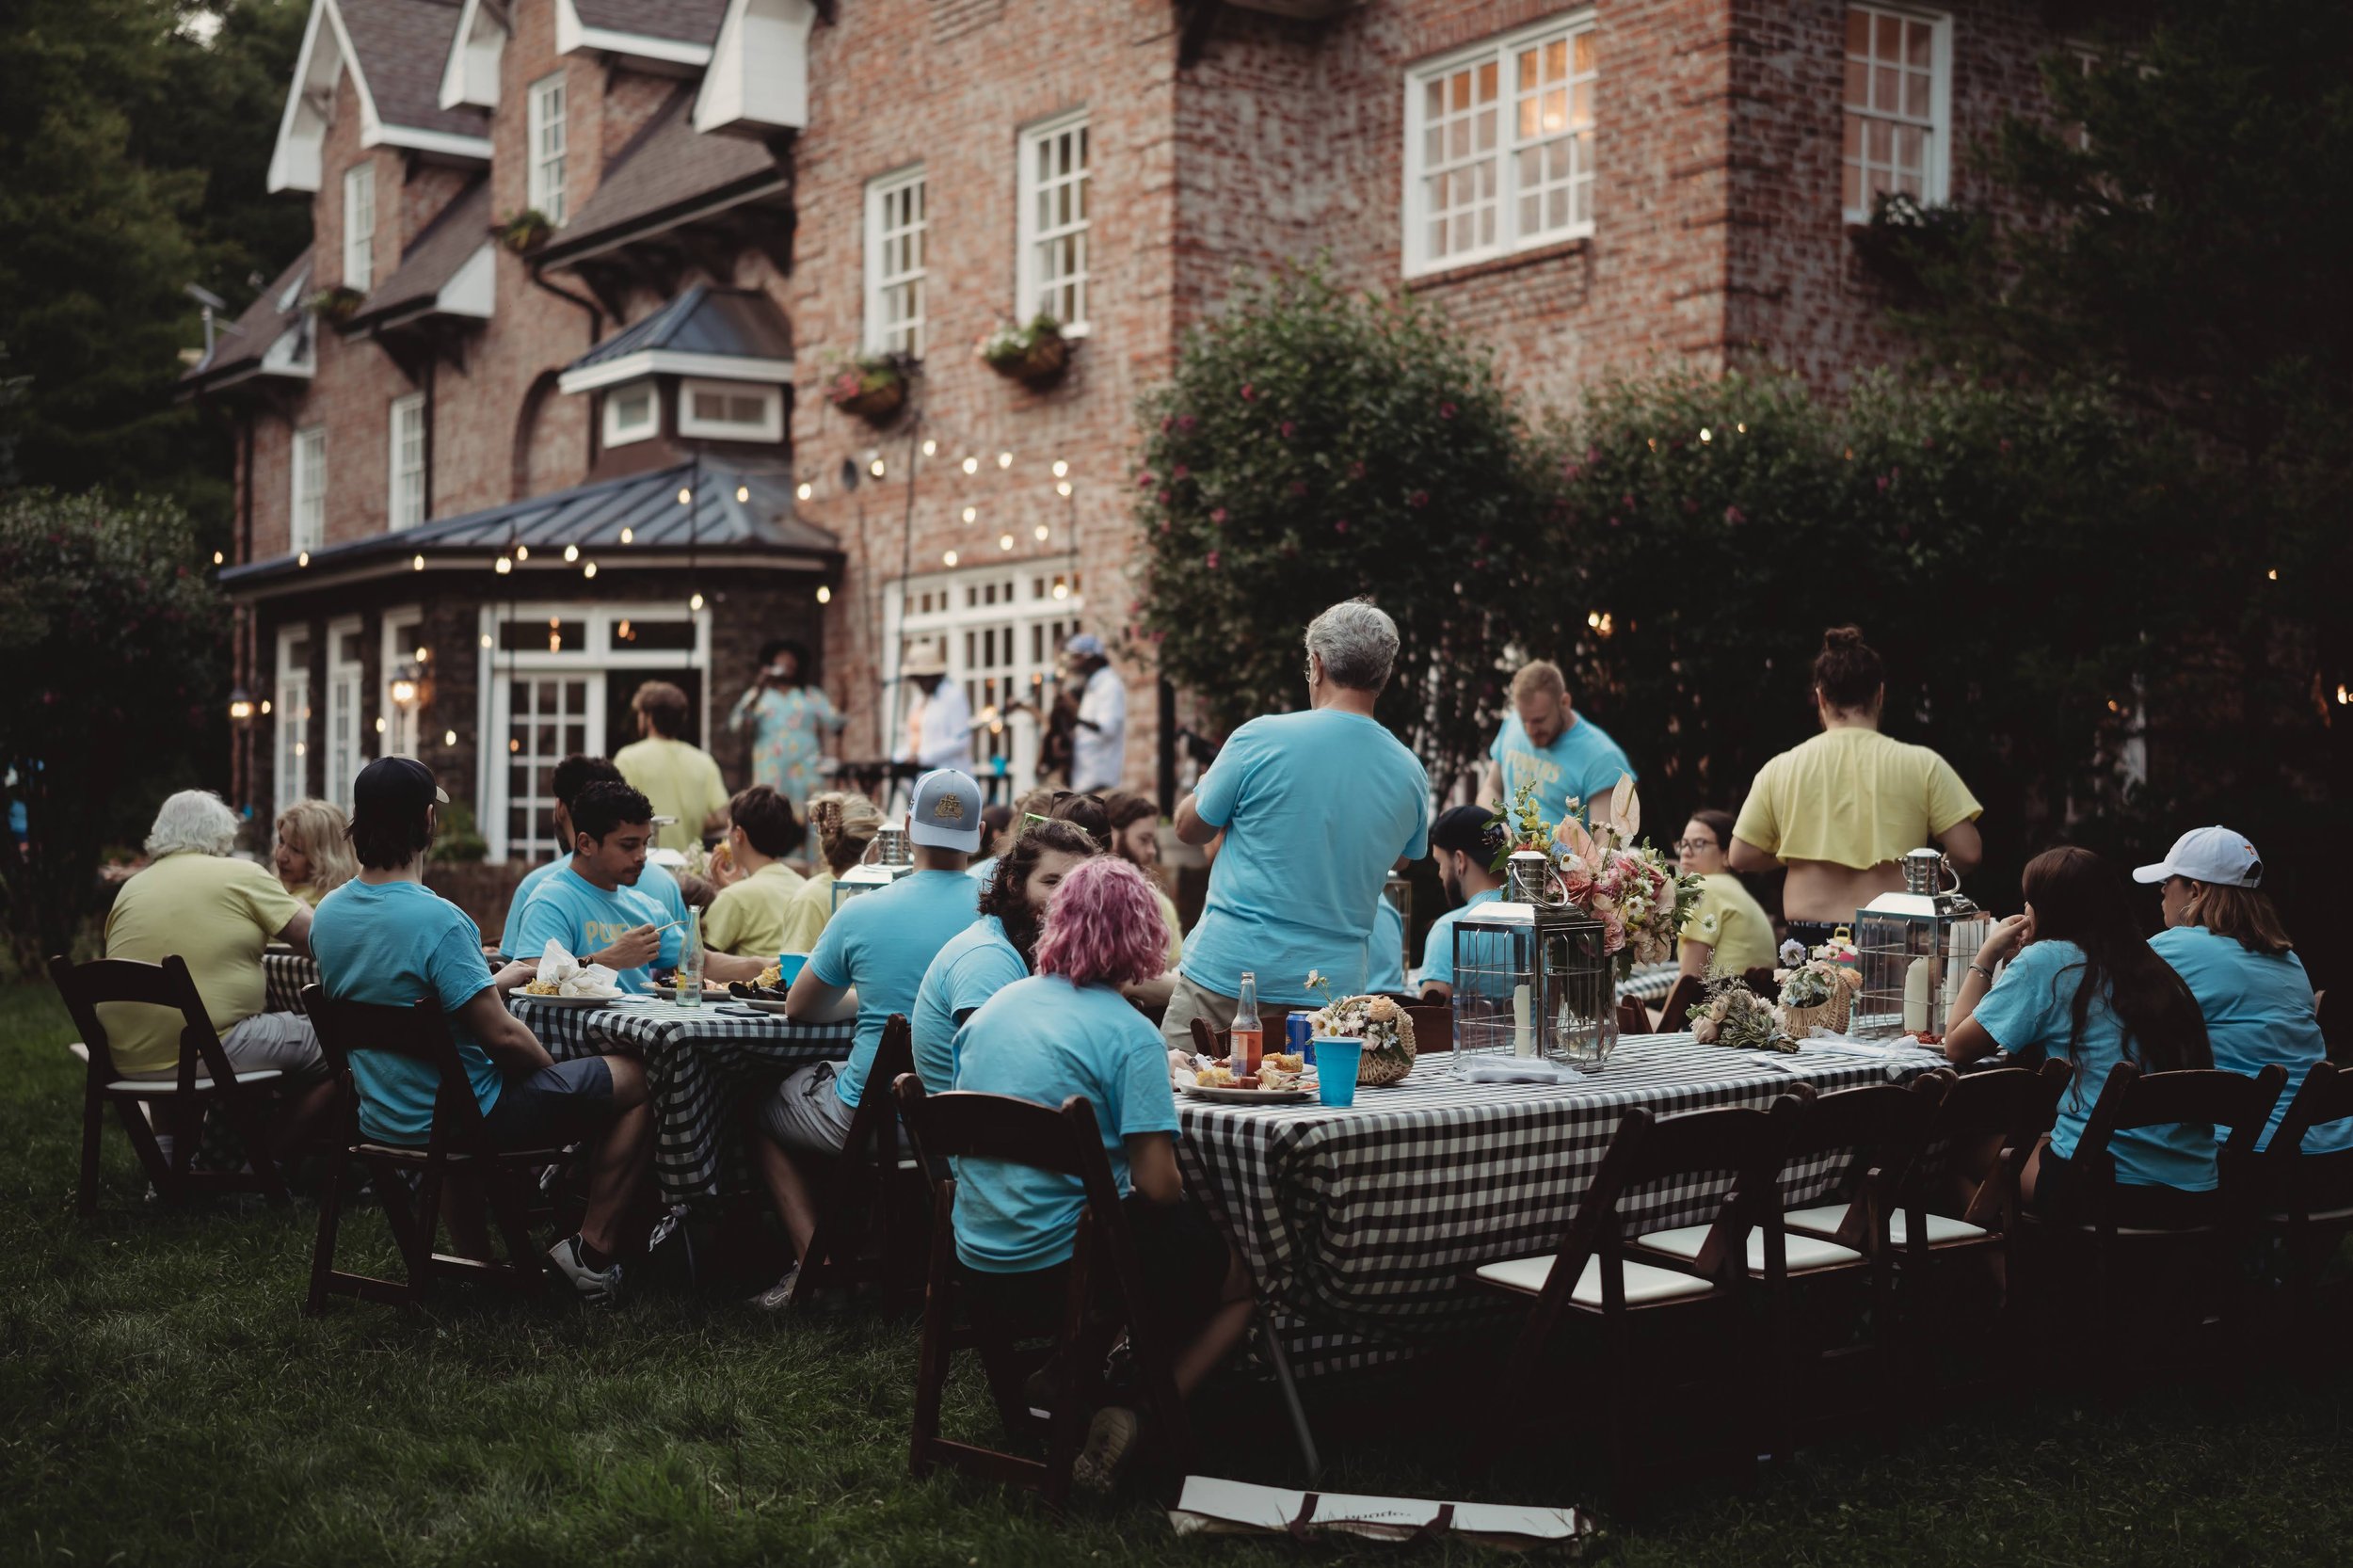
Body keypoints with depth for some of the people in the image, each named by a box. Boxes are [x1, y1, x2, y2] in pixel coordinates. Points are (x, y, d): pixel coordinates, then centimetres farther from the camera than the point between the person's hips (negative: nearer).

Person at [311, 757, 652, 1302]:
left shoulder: (328, 913, -2)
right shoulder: (438, 920, -26)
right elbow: (501, 1036, -25)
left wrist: (494, 982, 19)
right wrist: (551, 1069, -5)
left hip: (380, 1115, 8)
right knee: (637, 1081, 4)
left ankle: (473, 1255, 39)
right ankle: (592, 1250, 7)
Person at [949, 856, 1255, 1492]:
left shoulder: (994, 1007, 5)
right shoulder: (1129, 1034, -14)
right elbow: (1159, 1186, -17)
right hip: (1065, 1271, -7)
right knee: (1244, 1277, 14)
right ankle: (1135, 1417, -6)